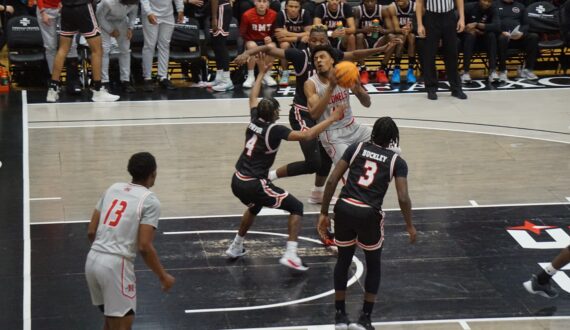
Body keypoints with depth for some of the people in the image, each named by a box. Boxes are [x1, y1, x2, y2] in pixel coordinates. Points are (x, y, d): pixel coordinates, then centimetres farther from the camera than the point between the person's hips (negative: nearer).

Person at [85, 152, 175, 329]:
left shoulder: (113, 188, 13)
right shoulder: (150, 200, -6)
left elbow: (91, 231, 14)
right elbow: (144, 246, -12)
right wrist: (163, 276, 0)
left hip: (92, 260, 7)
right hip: (116, 265, -7)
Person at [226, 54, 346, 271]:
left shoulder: (254, 121, 5)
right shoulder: (275, 130, -14)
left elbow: (253, 98, 26)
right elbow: (306, 135, -22)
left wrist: (261, 73, 35)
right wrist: (332, 119, -15)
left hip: (237, 182, 8)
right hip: (254, 185, -8)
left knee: (255, 206, 39)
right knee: (296, 207, 5)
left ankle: (236, 247, 45)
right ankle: (290, 255, -8)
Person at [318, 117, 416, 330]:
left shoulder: (356, 148, 10)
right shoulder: (397, 161, 4)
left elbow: (332, 181, 5)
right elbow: (403, 198, -4)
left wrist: (324, 212, 13)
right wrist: (409, 226, 11)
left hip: (344, 208, 2)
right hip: (369, 214, -2)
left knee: (343, 260, 24)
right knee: (373, 265, 21)